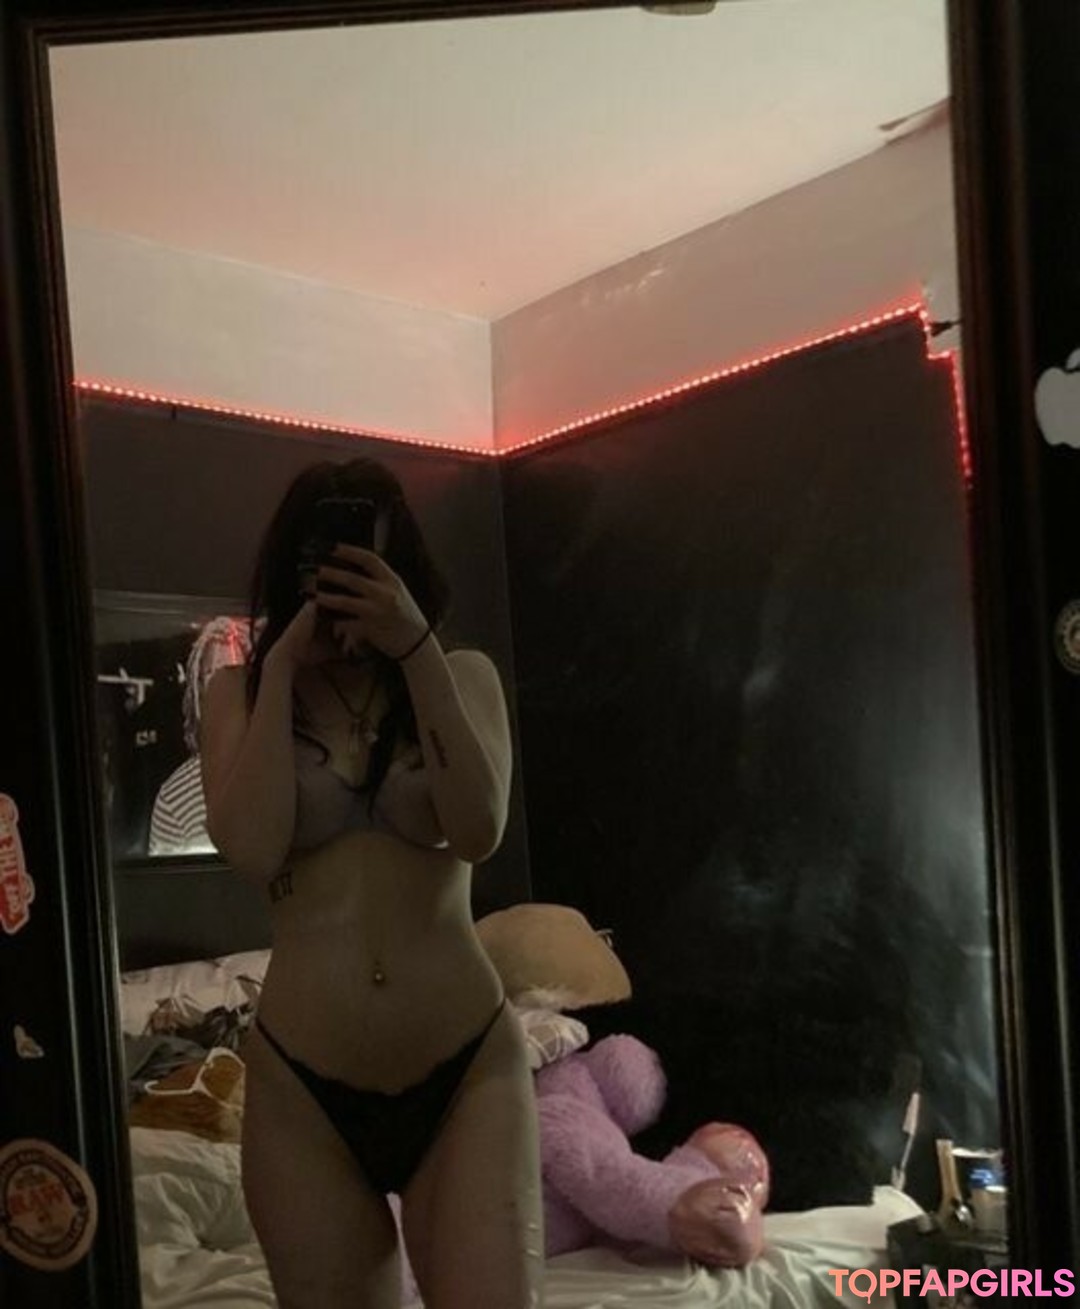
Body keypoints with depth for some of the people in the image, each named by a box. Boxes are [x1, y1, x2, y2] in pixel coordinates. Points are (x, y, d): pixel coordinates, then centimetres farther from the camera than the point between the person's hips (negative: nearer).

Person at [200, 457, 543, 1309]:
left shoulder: (463, 676, 5)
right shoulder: (240, 691, 5)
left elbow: (478, 832, -12)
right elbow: (251, 850, -10)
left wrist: (416, 649, -17)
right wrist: (281, 667, -10)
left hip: (469, 1070, 0)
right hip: (302, 1087, 1)